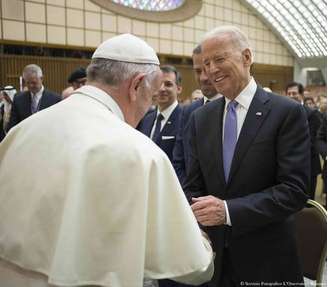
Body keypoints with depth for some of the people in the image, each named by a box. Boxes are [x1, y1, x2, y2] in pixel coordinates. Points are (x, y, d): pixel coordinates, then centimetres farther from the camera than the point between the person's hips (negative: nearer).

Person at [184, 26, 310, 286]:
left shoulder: (288, 113, -10)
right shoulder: (201, 118, 4)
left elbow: (294, 190, -16)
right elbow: (193, 186, 5)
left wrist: (228, 210, -25)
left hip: (266, 261, -3)